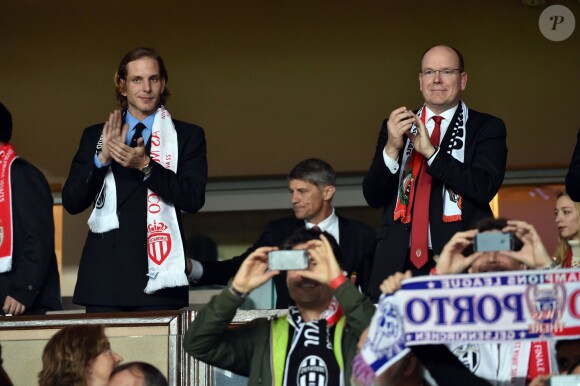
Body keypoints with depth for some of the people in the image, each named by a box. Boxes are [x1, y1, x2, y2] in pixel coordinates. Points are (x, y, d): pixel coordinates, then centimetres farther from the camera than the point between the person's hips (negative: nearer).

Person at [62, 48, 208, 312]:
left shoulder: (188, 136, 10)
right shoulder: (95, 136, 15)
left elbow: (194, 198, -4)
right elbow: (71, 202, 8)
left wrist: (146, 166, -16)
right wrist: (101, 159, -8)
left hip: (157, 275, -2)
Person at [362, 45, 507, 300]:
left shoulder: (487, 128, 6)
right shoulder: (395, 128, 15)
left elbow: (484, 188, -9)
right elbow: (372, 197, 8)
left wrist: (430, 151, -14)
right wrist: (392, 148, -9)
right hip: (399, 263, 3)